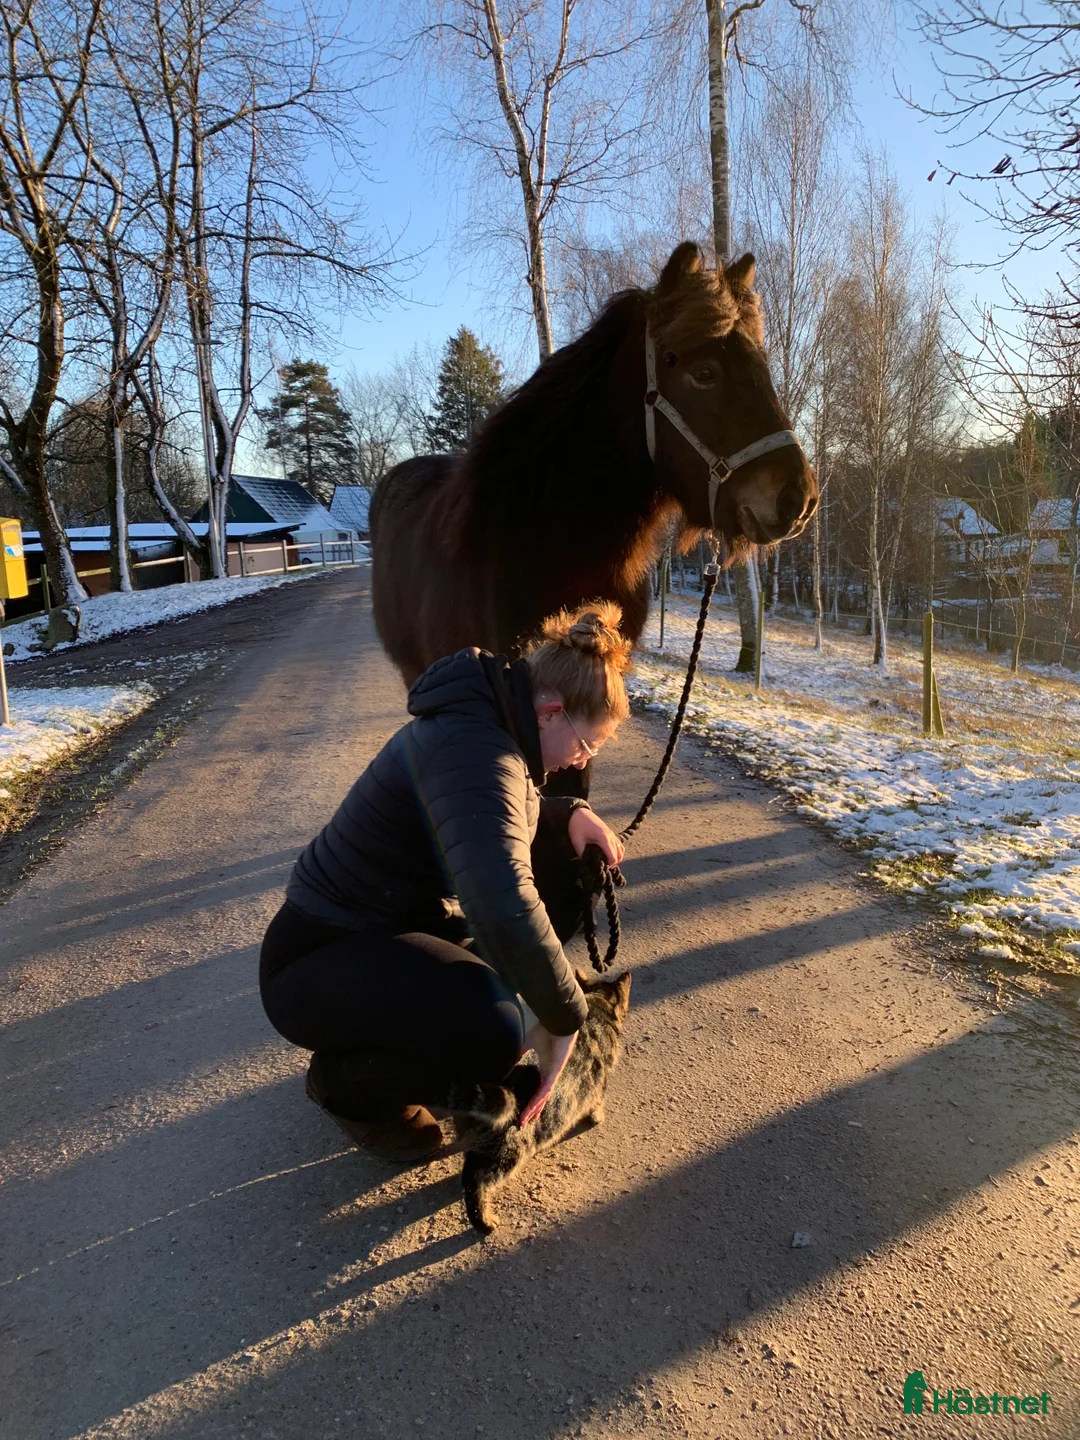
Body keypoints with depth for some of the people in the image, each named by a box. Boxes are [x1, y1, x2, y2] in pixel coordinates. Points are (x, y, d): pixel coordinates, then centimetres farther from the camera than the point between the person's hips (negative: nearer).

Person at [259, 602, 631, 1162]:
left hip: (395, 923, 10)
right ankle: (345, 1081, -1)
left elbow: (501, 827, 19)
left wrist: (570, 815, -2)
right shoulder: (475, 752, -29)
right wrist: (564, 1016, -29)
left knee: (561, 877, 4)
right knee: (494, 1028, -35)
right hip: (316, 961, -10)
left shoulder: (486, 721, 2)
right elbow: (505, 909, -44)